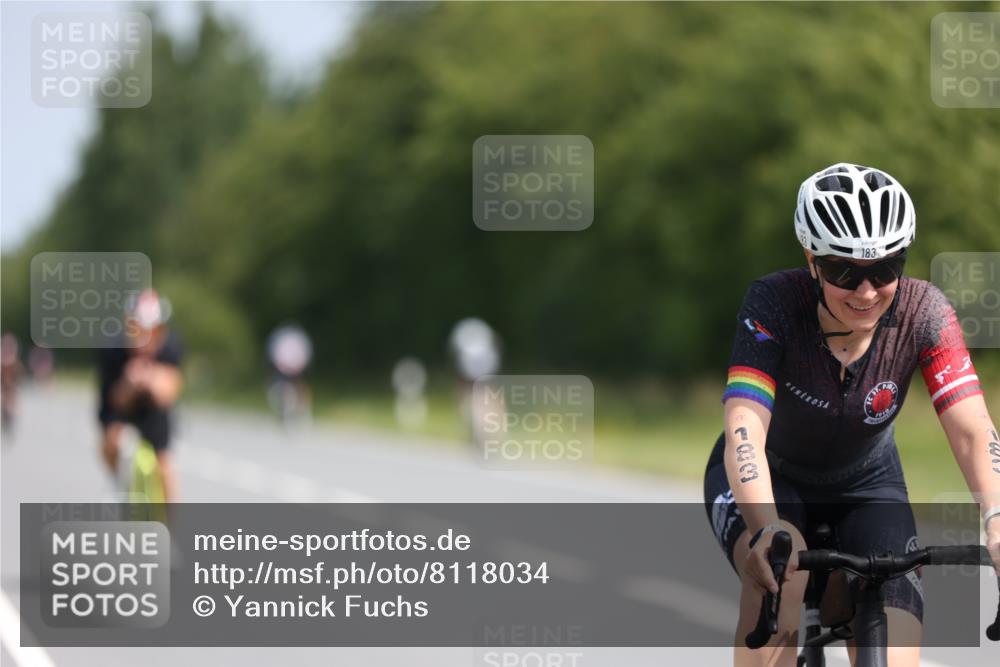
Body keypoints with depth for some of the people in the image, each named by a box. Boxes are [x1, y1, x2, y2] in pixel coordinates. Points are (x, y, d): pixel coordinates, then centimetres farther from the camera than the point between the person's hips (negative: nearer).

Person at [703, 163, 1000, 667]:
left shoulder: (921, 312, -24)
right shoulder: (775, 303, -29)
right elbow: (744, 428, -40)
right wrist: (766, 530, -59)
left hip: (865, 484, 2)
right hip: (770, 477, -2)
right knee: (781, 567, -36)